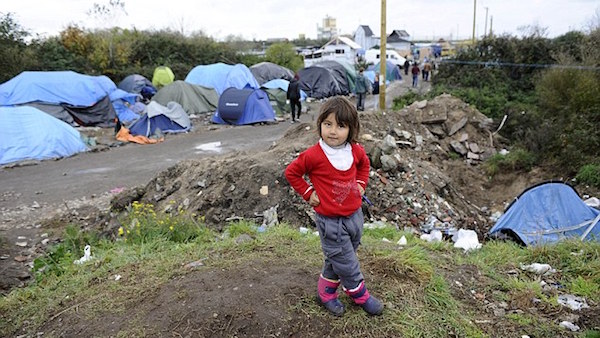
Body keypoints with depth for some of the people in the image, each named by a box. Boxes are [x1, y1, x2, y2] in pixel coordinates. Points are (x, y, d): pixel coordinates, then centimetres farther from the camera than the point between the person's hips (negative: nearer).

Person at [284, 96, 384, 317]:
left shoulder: (356, 151, -4)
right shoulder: (313, 155, -20)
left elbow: (364, 164, 20)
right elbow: (291, 173, -6)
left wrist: (361, 184, 7)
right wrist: (308, 193, -9)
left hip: (354, 215, 6)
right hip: (331, 222, -6)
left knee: (336, 259, 21)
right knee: (347, 264, 6)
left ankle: (326, 292, 41)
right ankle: (360, 296, 31)